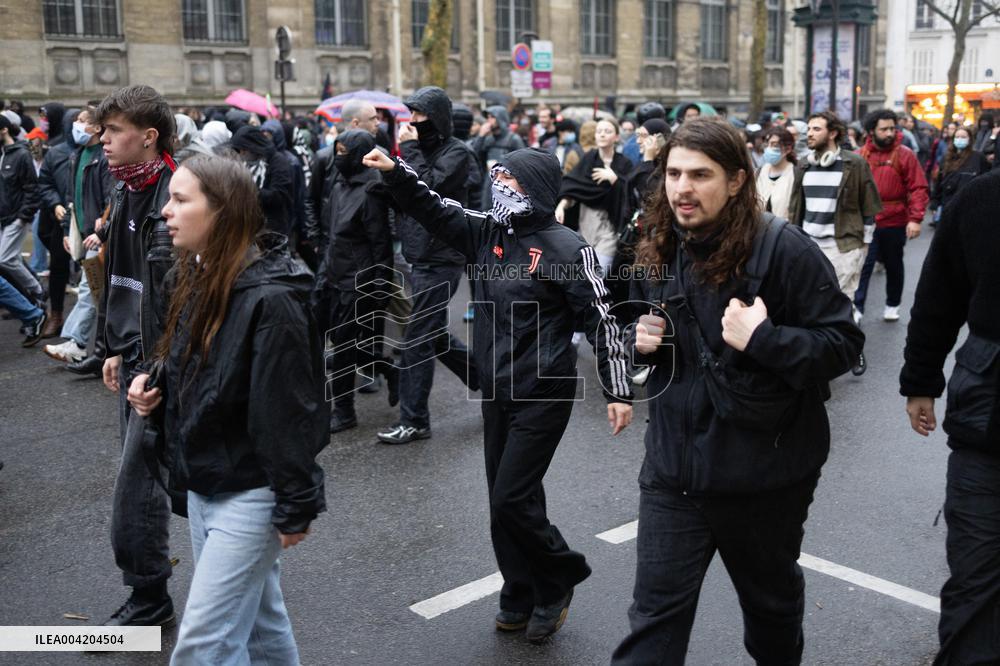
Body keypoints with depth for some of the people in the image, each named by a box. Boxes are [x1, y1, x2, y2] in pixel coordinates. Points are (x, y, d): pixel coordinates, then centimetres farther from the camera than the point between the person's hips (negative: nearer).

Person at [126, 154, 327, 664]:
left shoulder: (269, 299, -23)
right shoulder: (195, 279, 5)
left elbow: (286, 409, -22)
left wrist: (295, 508, -18)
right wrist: (153, 383, -1)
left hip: (250, 493, -8)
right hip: (202, 483, 8)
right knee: (257, 616, 21)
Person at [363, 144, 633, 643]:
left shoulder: (565, 248, -13)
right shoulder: (487, 233, 5)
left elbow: (602, 319, -12)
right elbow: (433, 211, 6)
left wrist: (618, 392, -14)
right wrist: (396, 173, -12)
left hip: (543, 394, -7)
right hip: (497, 390, 7)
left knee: (511, 499, -6)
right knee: (506, 499, 13)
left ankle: (559, 579, 19)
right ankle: (523, 597, 29)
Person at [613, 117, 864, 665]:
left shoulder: (783, 248, -16)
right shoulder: (658, 253, 3)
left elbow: (843, 343, -16)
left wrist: (763, 338, -29)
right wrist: (640, 340, -3)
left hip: (765, 470, -3)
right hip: (675, 468, 3)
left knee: (771, 598, 23)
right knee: (655, 615, 3)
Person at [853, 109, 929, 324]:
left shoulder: (905, 155, -5)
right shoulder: (860, 156, -1)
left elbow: (918, 189, -7)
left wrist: (916, 218, -16)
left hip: (895, 223, 0)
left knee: (893, 265, 16)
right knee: (863, 266, -7)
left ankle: (893, 304, 32)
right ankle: (856, 309, -6)